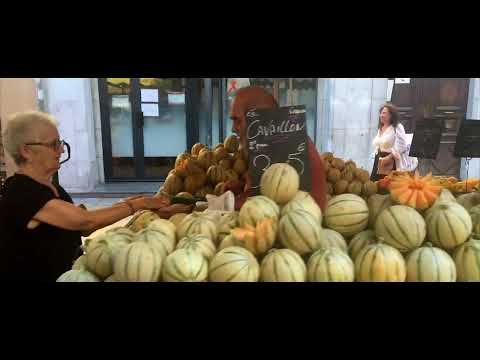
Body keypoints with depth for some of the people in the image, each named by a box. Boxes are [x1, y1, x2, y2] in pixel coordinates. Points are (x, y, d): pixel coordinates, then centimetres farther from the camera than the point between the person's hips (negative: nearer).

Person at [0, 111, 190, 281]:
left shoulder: (52, 187, 8)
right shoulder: (20, 192, -20)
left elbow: (81, 228, 1)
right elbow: (85, 221, -26)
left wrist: (124, 205, -9)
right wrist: (137, 205, -18)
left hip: (66, 271, 8)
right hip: (39, 275, -8)